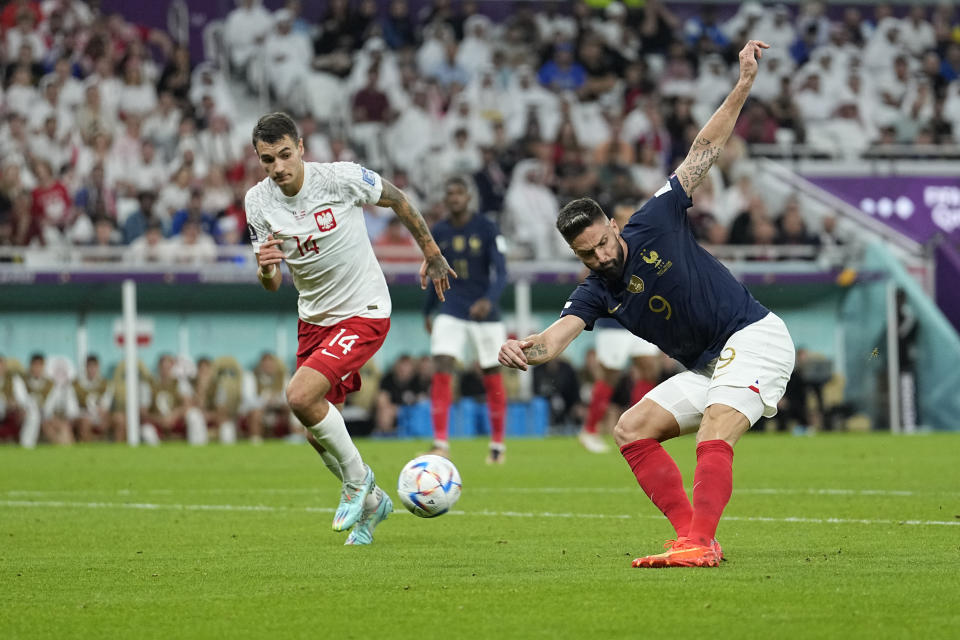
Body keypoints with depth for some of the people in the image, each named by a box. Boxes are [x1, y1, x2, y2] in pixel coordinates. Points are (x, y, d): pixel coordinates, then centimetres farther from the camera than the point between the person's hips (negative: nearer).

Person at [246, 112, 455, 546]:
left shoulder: (340, 178, -18)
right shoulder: (258, 201, -6)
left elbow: (397, 200, 1)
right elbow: (271, 285, 0)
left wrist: (431, 254, 11)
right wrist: (265, 268, -24)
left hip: (364, 313, -6)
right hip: (313, 318, 6)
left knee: (300, 396, -24)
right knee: (317, 432, 8)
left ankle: (357, 479, -2)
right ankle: (370, 502, 33)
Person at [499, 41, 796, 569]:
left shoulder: (654, 223, -7)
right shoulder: (596, 293, 2)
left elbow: (704, 151, -3)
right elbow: (557, 336, -15)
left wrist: (743, 84, -8)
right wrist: (524, 348, -38)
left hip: (755, 337, -7)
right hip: (708, 366, 7)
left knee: (713, 434, -26)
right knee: (632, 429, -1)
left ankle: (701, 543, -35)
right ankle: (691, 535, -9)